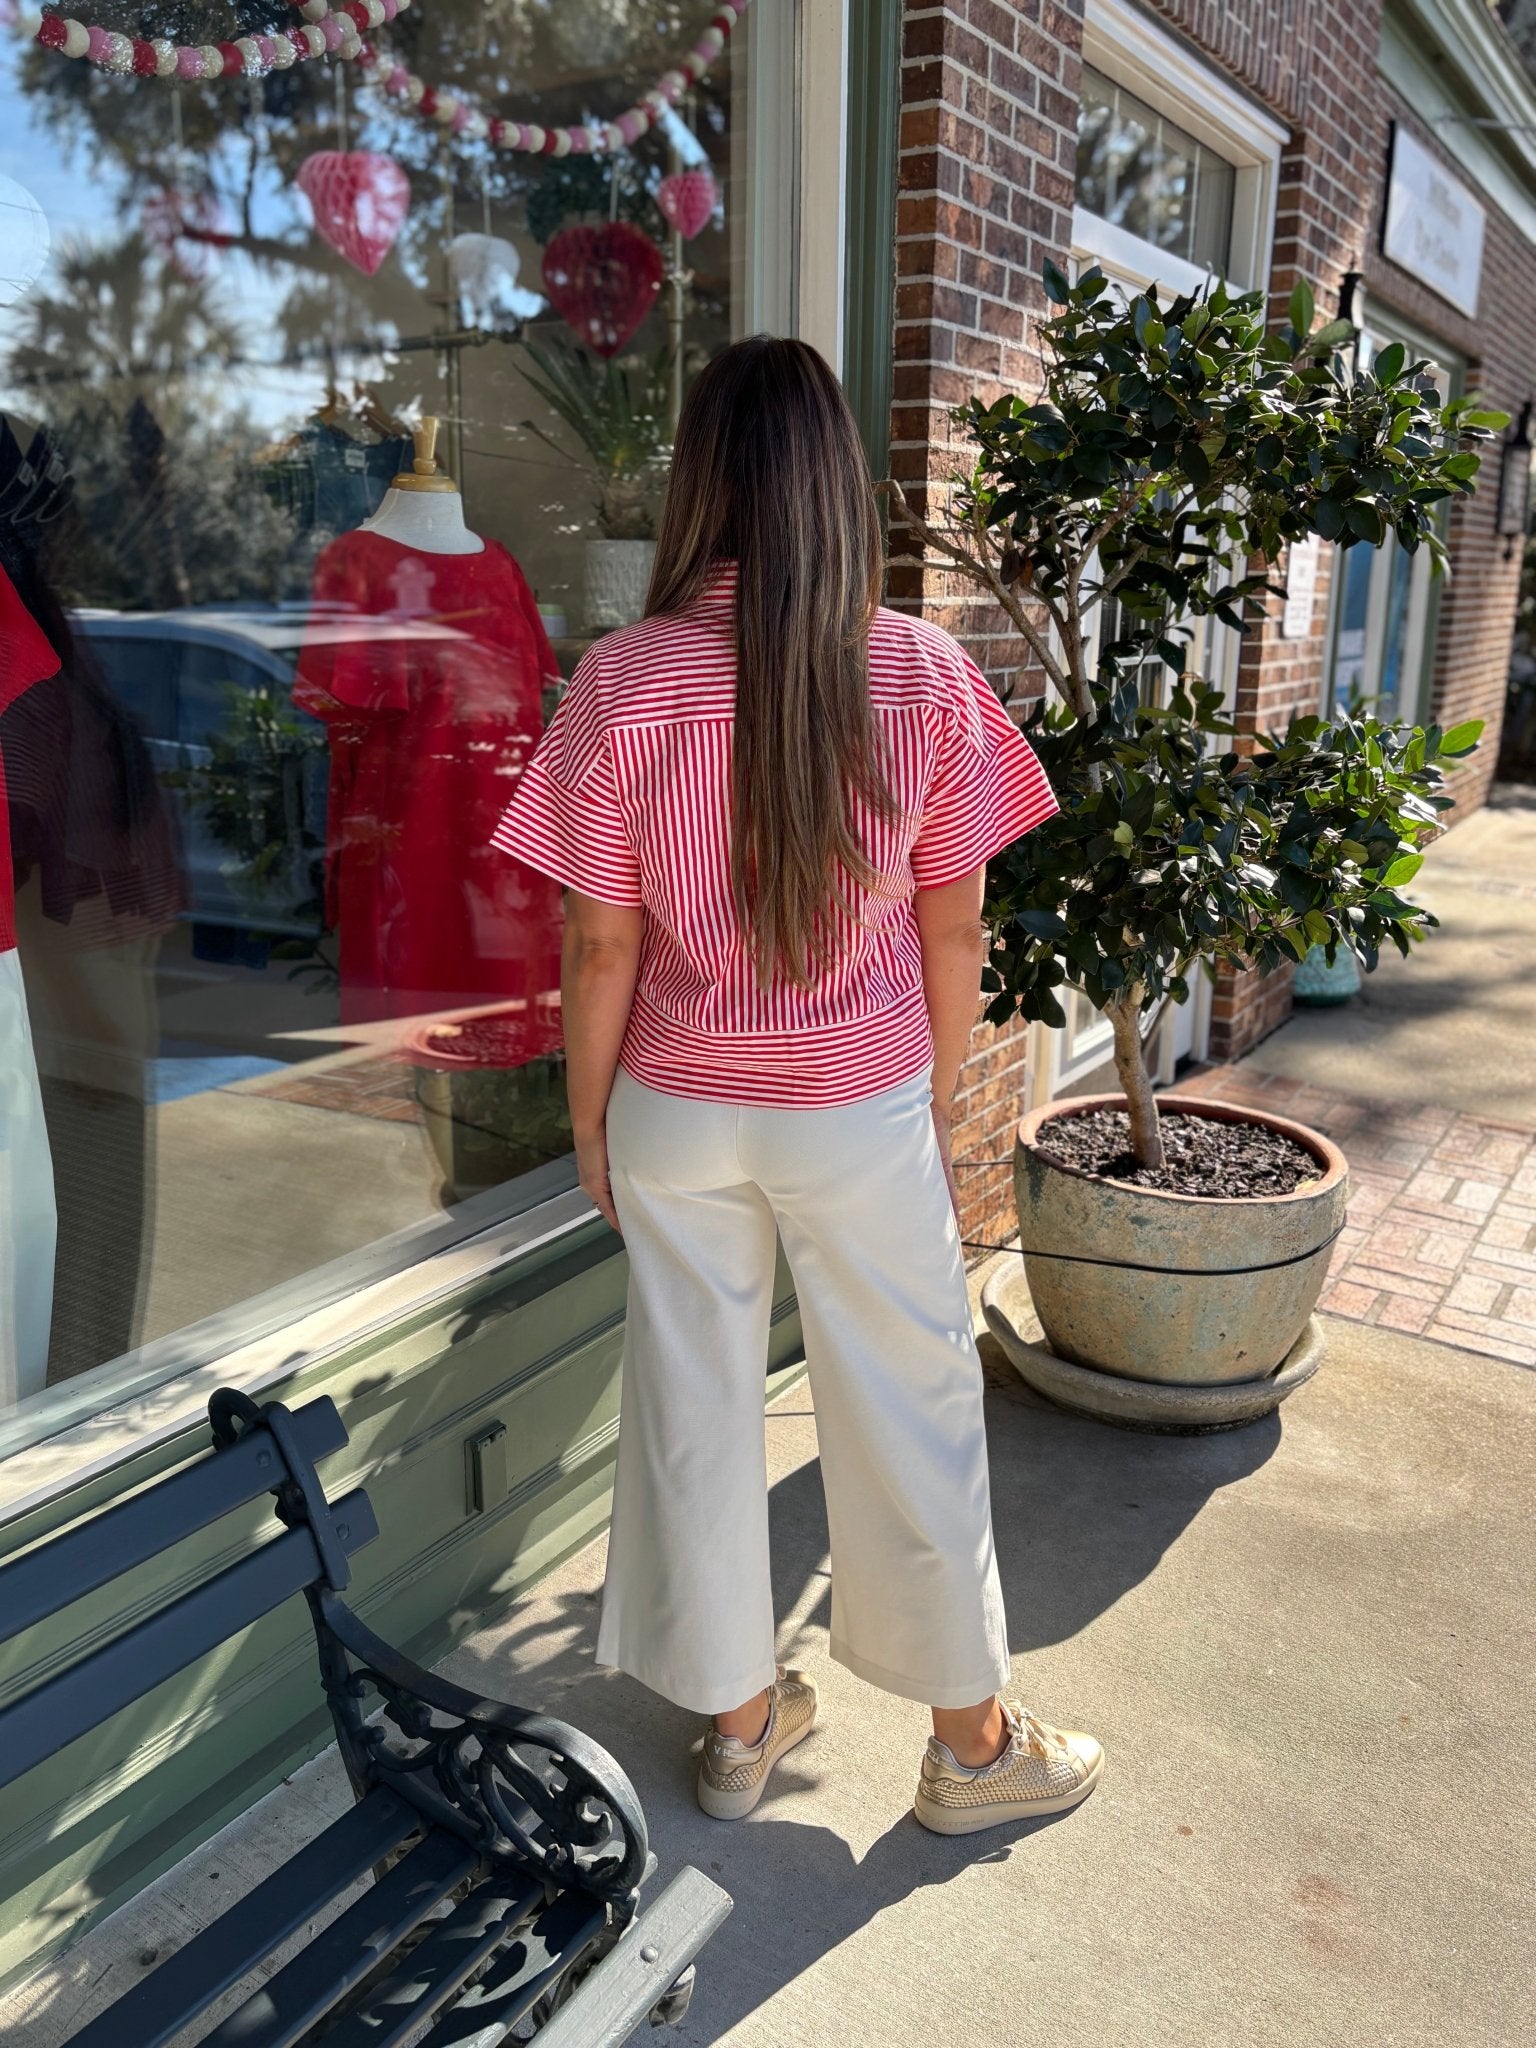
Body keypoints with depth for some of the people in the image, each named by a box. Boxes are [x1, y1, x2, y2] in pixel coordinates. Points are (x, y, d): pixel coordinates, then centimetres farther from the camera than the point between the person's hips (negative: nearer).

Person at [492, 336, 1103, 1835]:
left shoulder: (622, 682, -12)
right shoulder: (924, 673, -10)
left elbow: (603, 949, -8)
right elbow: (950, 926, -3)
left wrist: (588, 1122, 6)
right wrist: (943, 1089, 12)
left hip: (679, 1114, 0)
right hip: (867, 1115, 0)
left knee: (695, 1410, 16)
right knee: (909, 1413, 15)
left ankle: (737, 1720, 36)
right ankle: (973, 1740, 34)